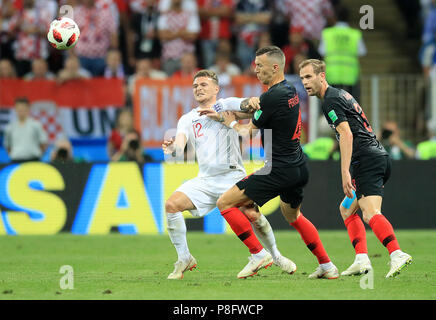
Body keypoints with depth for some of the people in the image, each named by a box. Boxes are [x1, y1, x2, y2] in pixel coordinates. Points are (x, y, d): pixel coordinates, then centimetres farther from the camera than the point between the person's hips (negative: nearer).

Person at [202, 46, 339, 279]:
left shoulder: (272, 97, -18)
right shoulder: (290, 91, 10)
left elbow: (247, 133, -8)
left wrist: (232, 124, 14)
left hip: (279, 171, -9)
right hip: (299, 169, 9)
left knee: (225, 203, -4)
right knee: (293, 217, 30)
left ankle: (257, 254, -5)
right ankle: (327, 266, 27)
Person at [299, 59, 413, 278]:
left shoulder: (330, 100, -6)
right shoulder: (341, 94, 24)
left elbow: (346, 134, -17)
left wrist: (345, 172, -22)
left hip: (367, 159, -10)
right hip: (380, 157, 10)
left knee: (370, 213, -23)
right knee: (347, 209, 18)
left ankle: (396, 254, -41)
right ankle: (362, 260, 7)